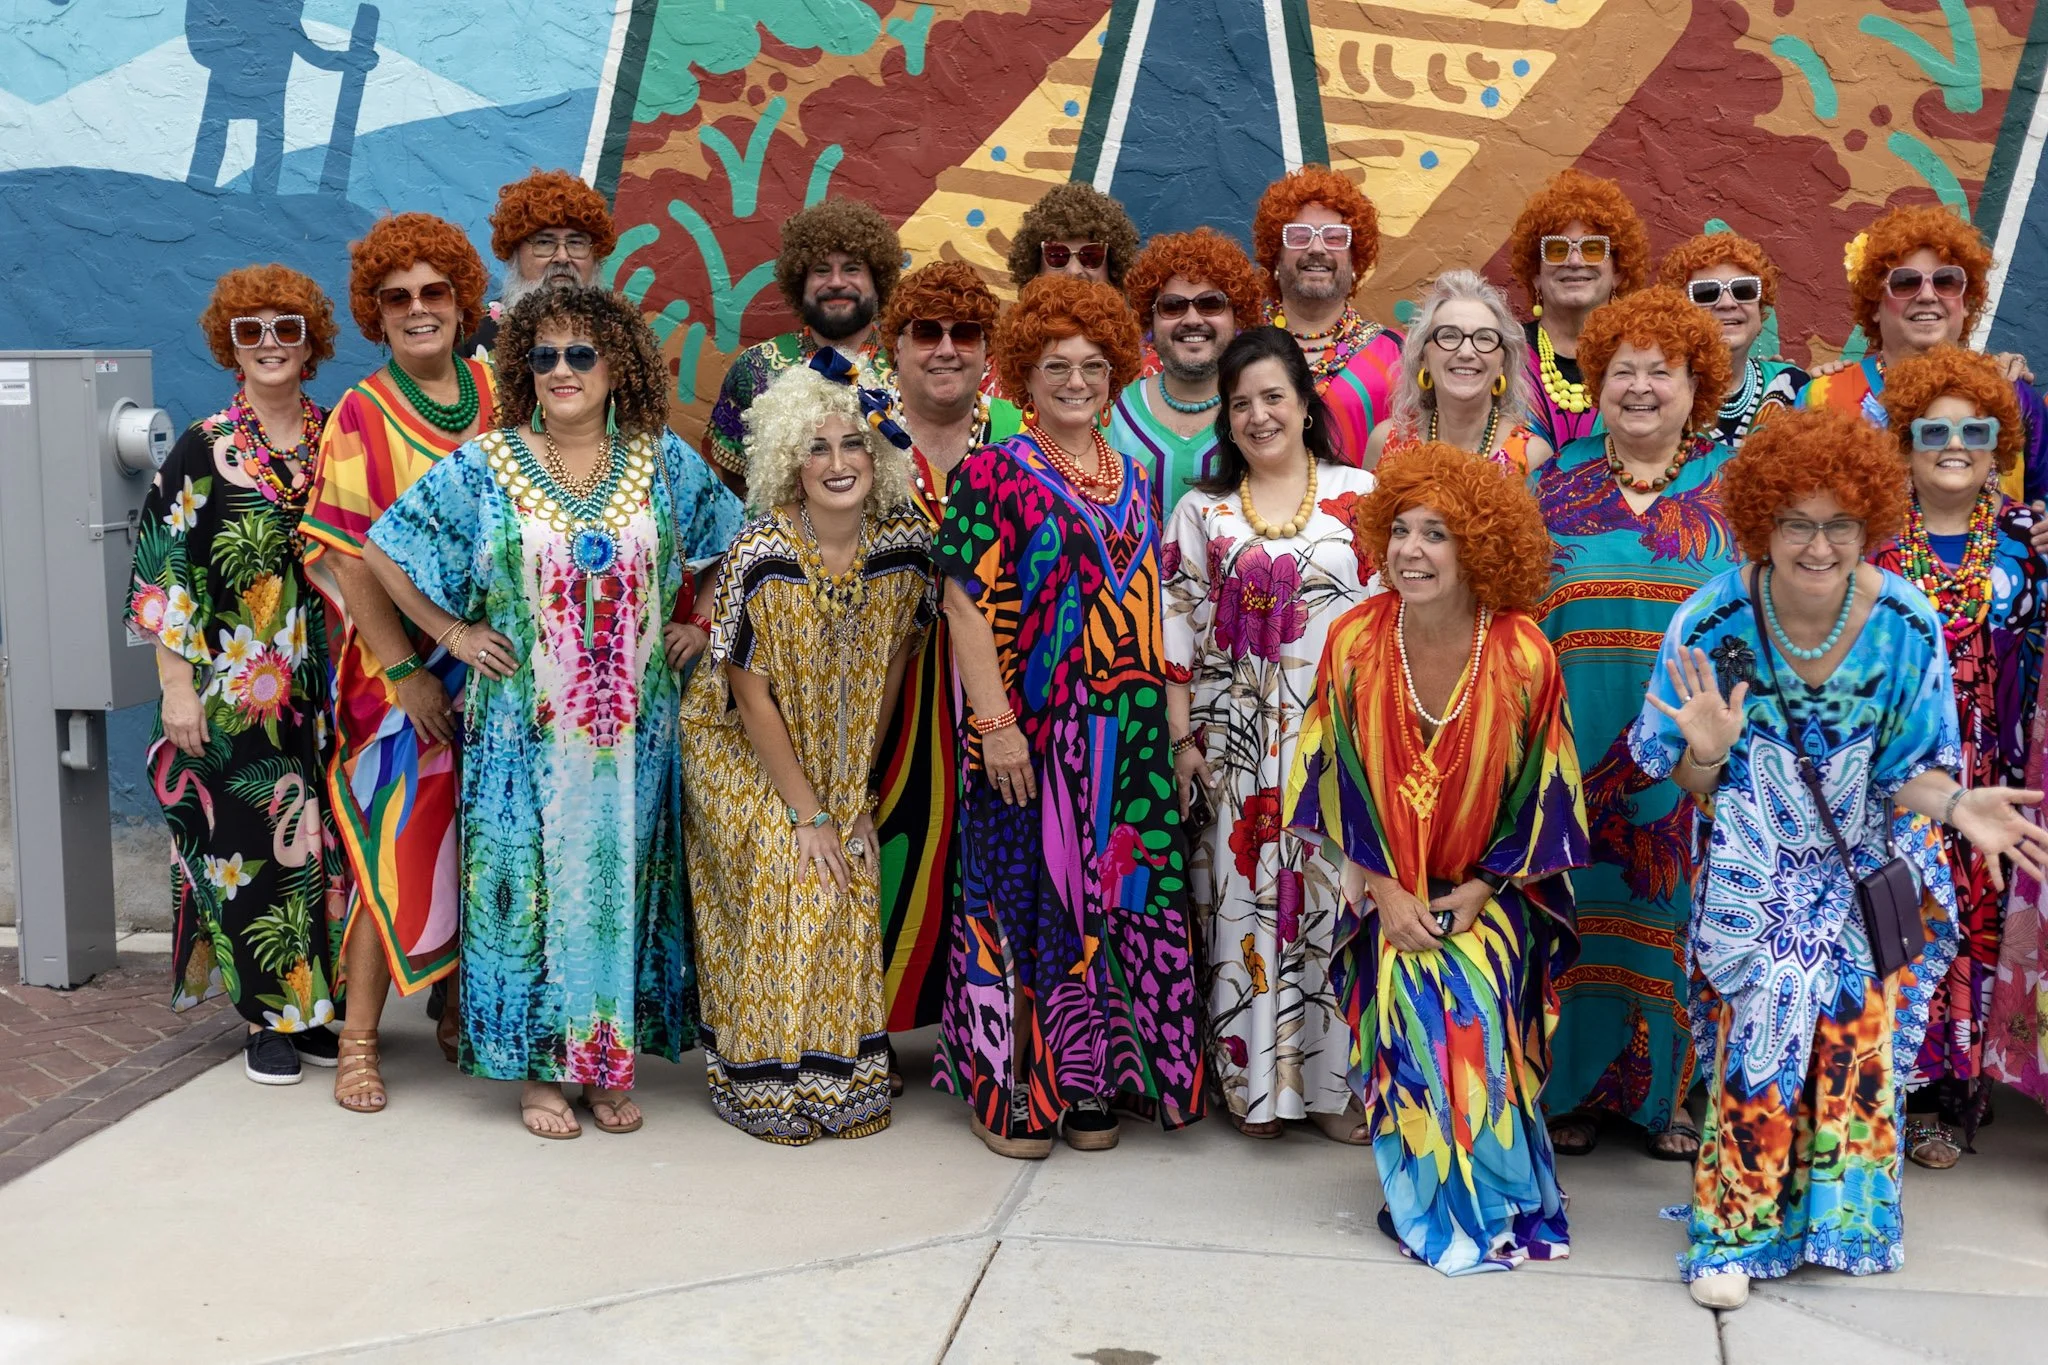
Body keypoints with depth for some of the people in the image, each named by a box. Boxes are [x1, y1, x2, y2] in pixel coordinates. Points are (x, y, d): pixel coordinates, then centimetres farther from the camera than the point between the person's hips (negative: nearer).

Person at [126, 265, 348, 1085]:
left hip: (324, 686, 3)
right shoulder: (204, 450, -3)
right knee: (249, 842, 0)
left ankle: (311, 1005, 20)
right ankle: (267, 1019, 12)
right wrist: (178, 687, -10)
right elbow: (164, 573, -5)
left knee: (322, 836, 7)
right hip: (235, 690, -3)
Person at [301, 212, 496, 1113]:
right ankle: (359, 1040, 6)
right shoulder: (360, 418, -5)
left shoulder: (495, 399, 5)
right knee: (399, 841, -4)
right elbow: (352, 562, -9)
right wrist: (407, 673, -14)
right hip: (400, 666, -4)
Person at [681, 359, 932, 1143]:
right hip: (742, 747, -4)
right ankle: (766, 1082, 3)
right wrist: (807, 814, -18)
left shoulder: (907, 542, -13)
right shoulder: (760, 555, -25)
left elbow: (890, 667, -2)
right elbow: (752, 693, -19)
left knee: (852, 878, -5)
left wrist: (854, 792, -2)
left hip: (840, 757, 4)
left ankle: (842, 1075, 13)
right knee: (784, 874, -13)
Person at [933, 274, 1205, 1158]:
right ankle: (1008, 1092, 11)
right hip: (1034, 732, -5)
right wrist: (996, 723, -17)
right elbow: (967, 605, -10)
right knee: (1026, 894, 0)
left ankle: (1091, 1082, 20)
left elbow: (1152, 603, 16)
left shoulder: (1135, 480, 14)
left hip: (1129, 733, 5)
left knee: (1120, 895, 8)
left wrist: (1171, 720, 10)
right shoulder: (995, 474, -3)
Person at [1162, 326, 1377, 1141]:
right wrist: (1183, 737, -1)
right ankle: (1252, 1079, 14)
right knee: (1244, 896, 2)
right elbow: (1180, 628, 5)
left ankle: (1335, 1079, 11)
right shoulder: (1202, 511, 7)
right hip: (1237, 743, 1)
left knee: (1334, 895, 0)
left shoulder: (1359, 495, 4)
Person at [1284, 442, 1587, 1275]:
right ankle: (1436, 1207, 2)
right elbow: (1336, 782, -4)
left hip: (1490, 895, -1)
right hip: (1388, 890, 1)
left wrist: (1479, 890, -9)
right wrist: (1386, 892, -9)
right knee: (1407, 1012, -18)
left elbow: (1540, 796, -4)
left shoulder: (1523, 656, -14)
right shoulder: (1355, 641, -11)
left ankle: (1504, 1199, 3)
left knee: (1476, 1016, -20)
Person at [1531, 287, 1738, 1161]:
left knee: (1673, 908, 4)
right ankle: (1573, 1083, 17)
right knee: (1579, 907, 3)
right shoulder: (1557, 482, 8)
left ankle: (1668, 1089, 19)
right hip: (1577, 747, 0)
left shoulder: (1732, 485, 7)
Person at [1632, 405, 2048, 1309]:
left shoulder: (1905, 624, -13)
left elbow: (1907, 768, -3)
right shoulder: (1714, 621, -16)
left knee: (1860, 1037, 3)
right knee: (1759, 1039, -7)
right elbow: (1689, 786, -8)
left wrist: (1956, 805, -24)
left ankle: (1842, 1218, 28)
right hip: (1757, 876, -2)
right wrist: (1709, 752, -30)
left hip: (1872, 869, 2)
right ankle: (1735, 1231, 13)